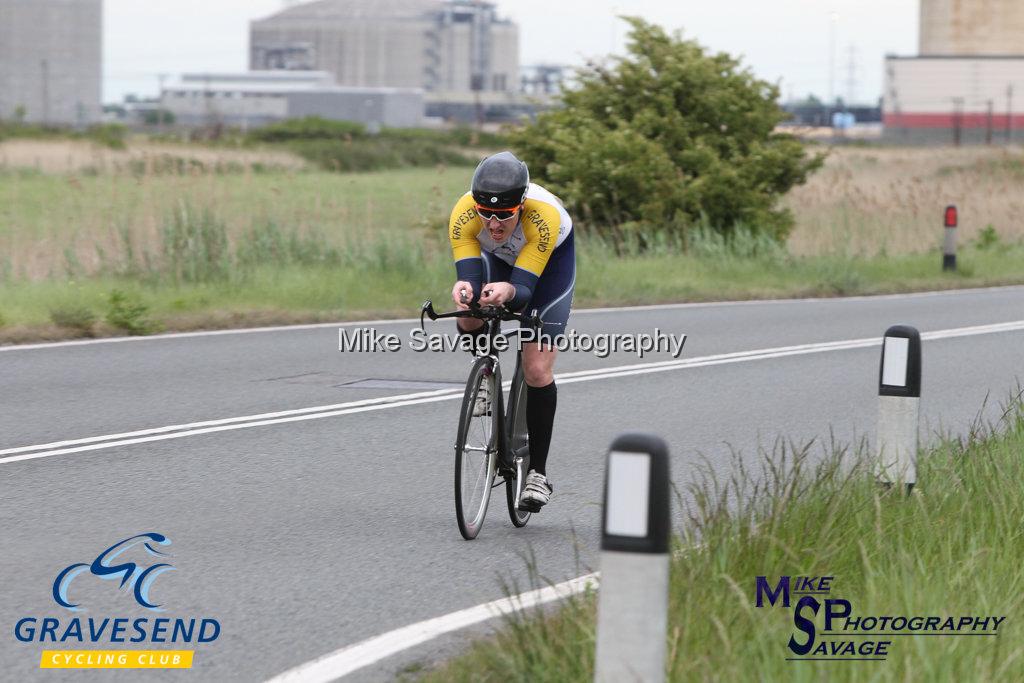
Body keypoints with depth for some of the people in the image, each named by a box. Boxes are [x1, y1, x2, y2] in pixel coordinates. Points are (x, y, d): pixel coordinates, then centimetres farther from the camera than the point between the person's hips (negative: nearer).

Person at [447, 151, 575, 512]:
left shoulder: (545, 216, -41)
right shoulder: (463, 215, -35)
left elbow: (525, 289, -40)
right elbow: (469, 278, -36)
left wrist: (509, 292, -62)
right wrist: (464, 289, -59)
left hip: (551, 258, -3)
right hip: (498, 257, 3)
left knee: (537, 371, -12)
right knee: (469, 322, -27)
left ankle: (538, 472, 1)